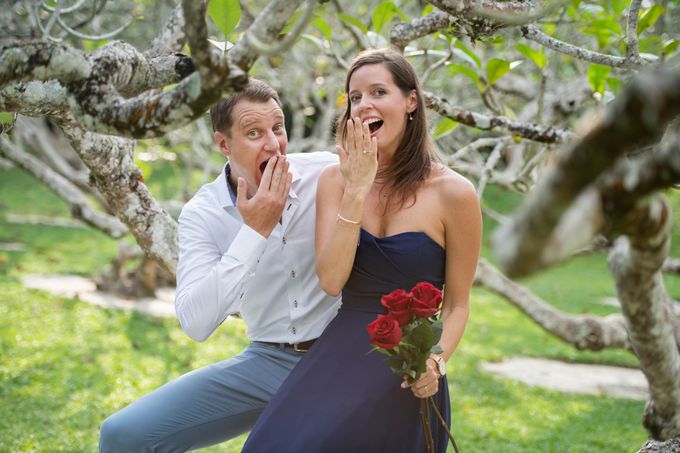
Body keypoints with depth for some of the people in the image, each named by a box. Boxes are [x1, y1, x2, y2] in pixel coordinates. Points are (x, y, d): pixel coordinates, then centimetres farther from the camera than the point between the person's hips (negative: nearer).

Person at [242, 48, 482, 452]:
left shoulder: (453, 192, -6)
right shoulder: (337, 180, 3)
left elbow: (457, 304, 2)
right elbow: (331, 280, -10)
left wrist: (436, 361, -16)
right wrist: (357, 189, -15)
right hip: (341, 351, 3)